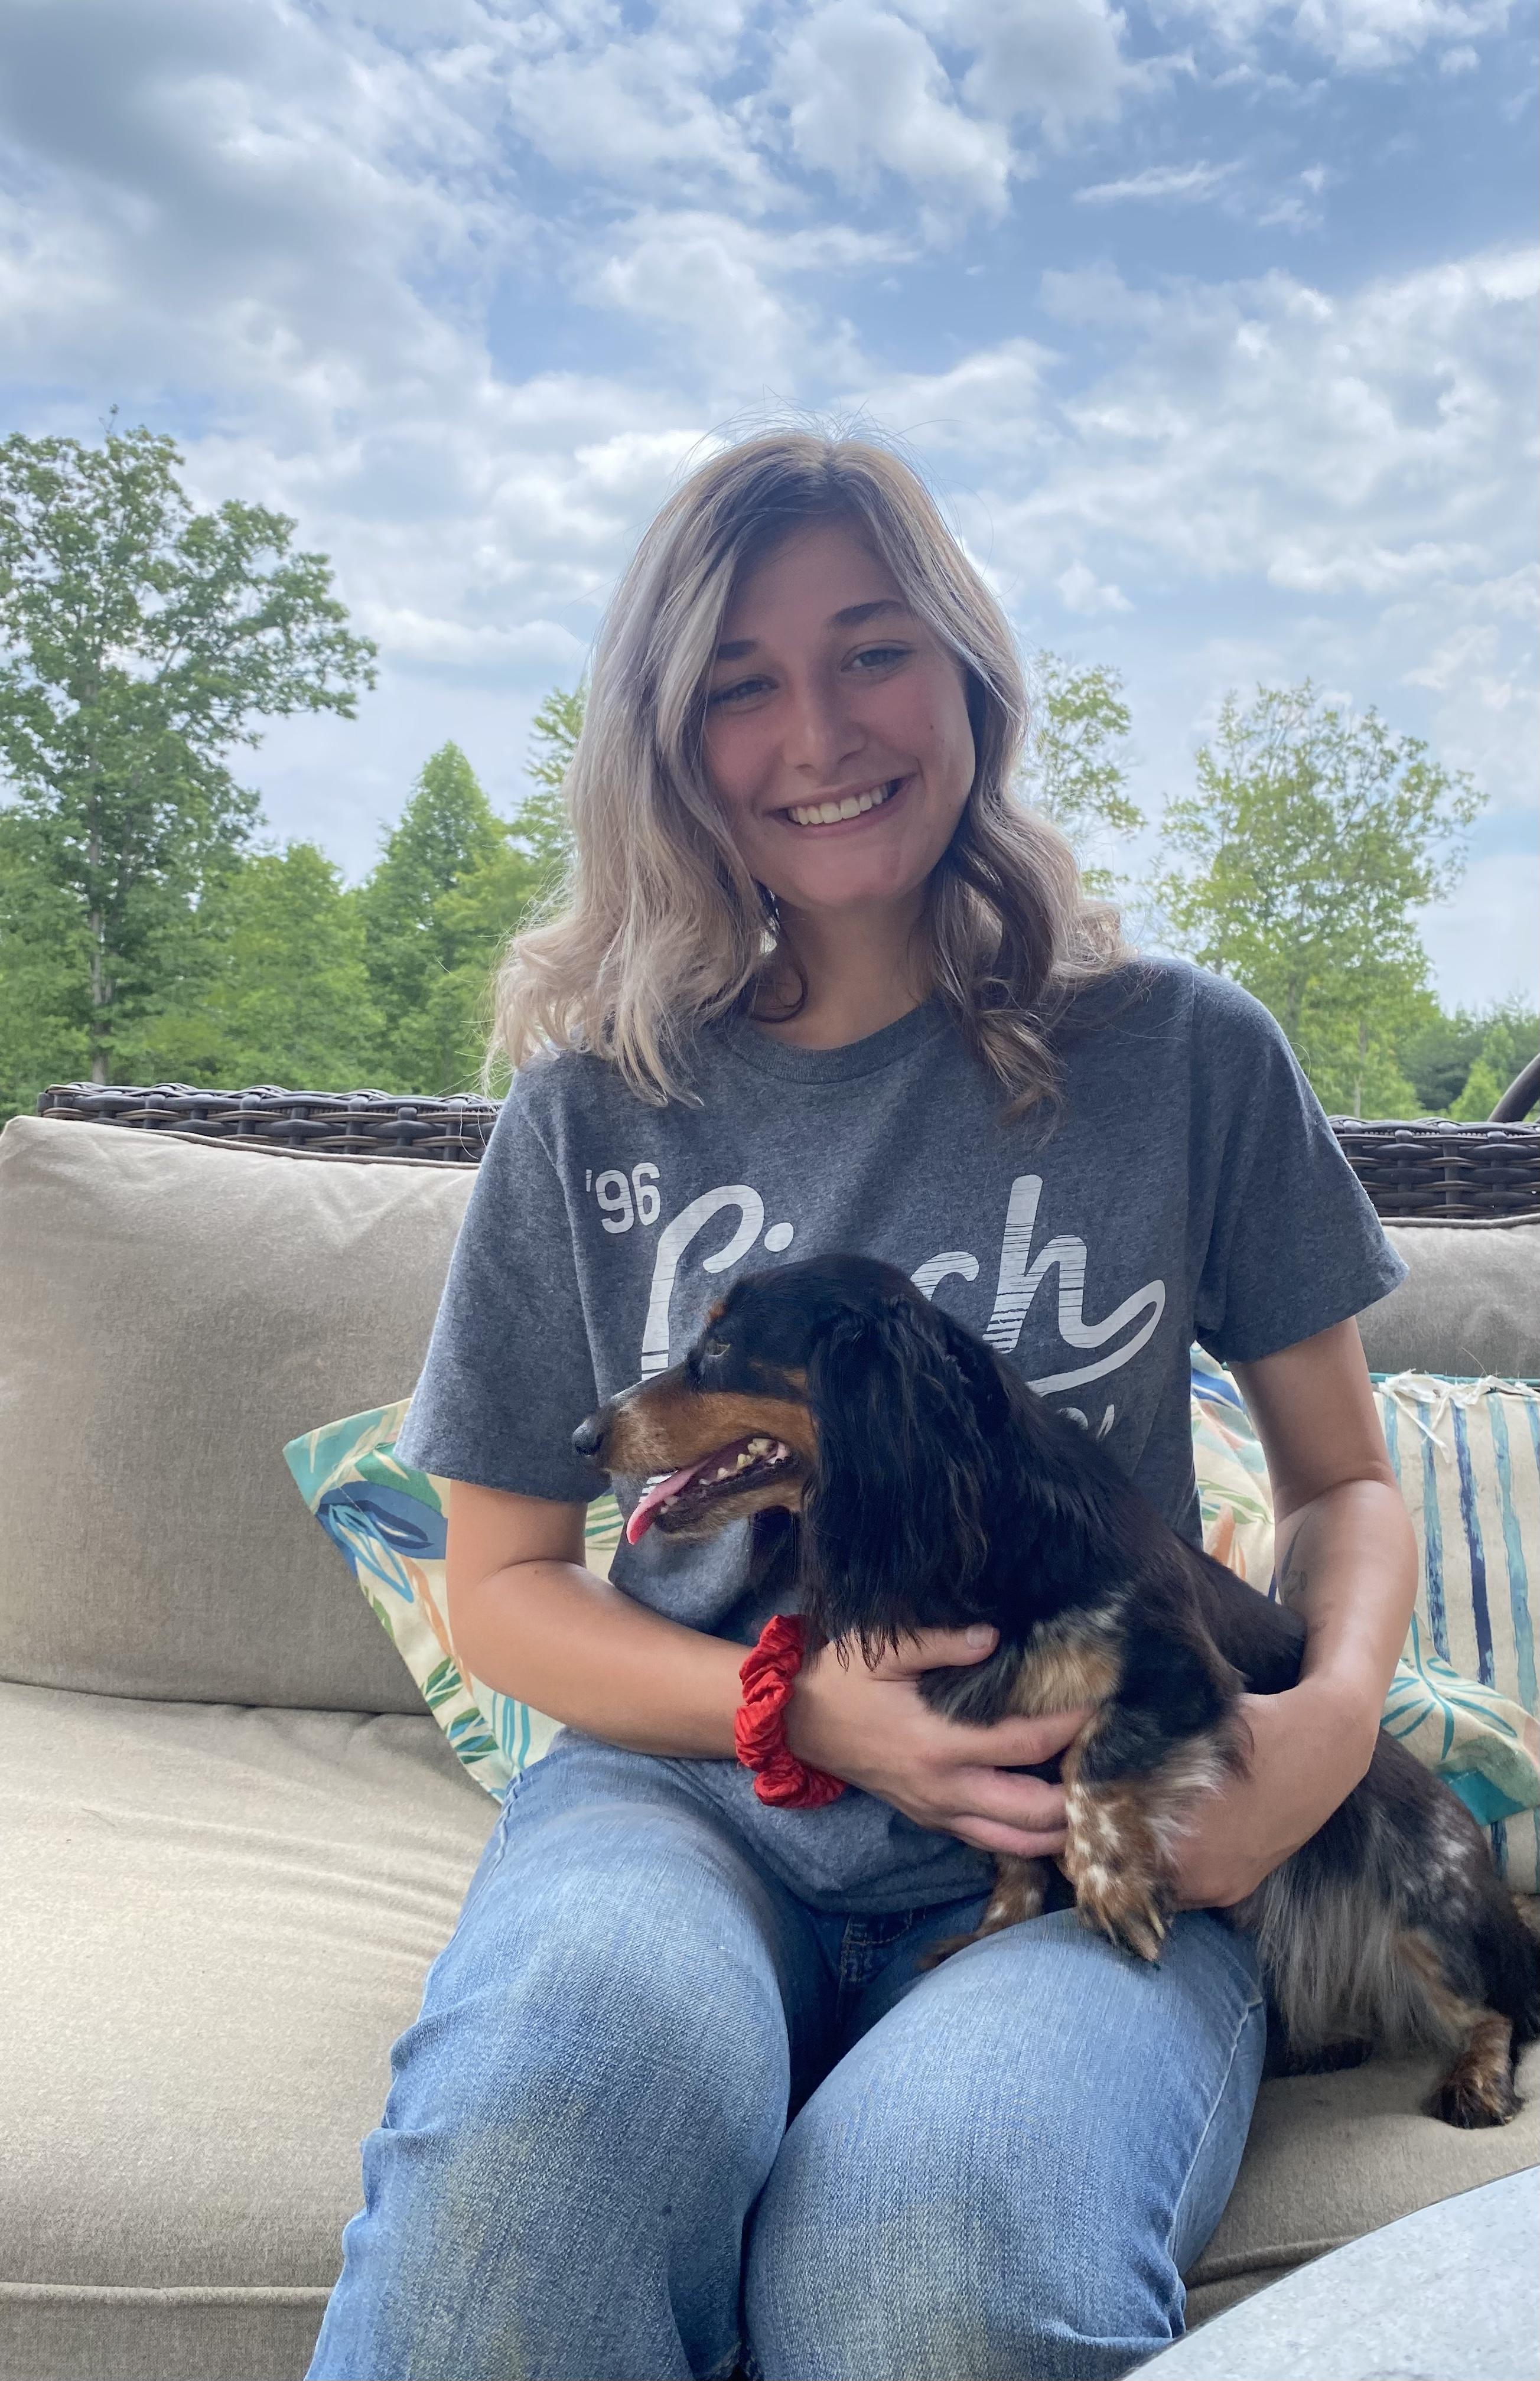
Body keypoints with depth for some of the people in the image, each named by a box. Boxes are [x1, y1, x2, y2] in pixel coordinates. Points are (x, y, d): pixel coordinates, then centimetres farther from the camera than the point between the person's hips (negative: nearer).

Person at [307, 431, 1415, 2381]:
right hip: (687, 1792, 0)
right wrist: (802, 1709, -9)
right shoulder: (592, 1115, 4)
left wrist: (1333, 1712, -10)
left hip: (1087, 1847, 1)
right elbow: (504, 1585, 9)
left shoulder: (1183, 1058, 3)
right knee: (550, 2109, -35)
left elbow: (1344, 1483, 12)